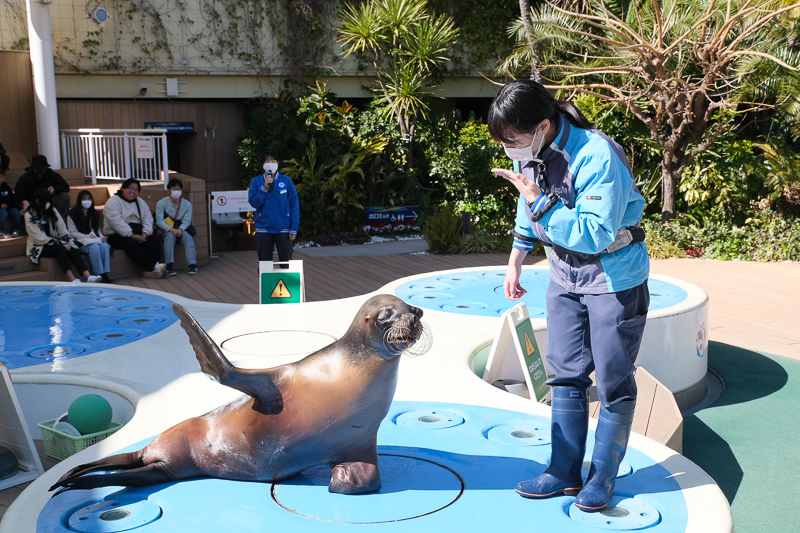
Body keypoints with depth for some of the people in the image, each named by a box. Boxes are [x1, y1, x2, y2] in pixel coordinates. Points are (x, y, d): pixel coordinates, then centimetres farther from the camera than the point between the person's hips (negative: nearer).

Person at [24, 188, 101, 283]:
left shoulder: (52, 211, 12)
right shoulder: (30, 216, -7)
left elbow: (62, 230, 7)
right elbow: (39, 238, -14)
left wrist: (68, 242, -12)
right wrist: (61, 244, -19)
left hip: (55, 243, 5)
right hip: (40, 248, -5)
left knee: (73, 249, -26)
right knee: (60, 249, -35)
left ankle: (88, 276, -44)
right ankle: (72, 279, -48)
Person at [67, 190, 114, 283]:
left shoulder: (95, 213, 21)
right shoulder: (72, 214, 3)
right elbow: (73, 233, -3)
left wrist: (102, 237, 0)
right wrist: (88, 236, -14)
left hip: (96, 239, 5)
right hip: (81, 243, -4)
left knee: (105, 246, -30)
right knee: (94, 247, -36)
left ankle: (105, 274, -35)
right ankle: (99, 275, -37)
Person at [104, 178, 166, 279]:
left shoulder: (140, 202, 17)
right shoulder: (113, 202, -5)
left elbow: (148, 219, 8)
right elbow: (116, 222, -18)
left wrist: (145, 233, -14)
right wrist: (132, 235, -26)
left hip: (137, 233, 6)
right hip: (117, 235, -5)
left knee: (154, 240, -22)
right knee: (130, 243, -36)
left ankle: (150, 270, -36)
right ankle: (153, 267, -40)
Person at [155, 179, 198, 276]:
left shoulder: (187, 204, 3)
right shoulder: (161, 203, -3)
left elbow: (187, 221, -6)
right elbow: (159, 221, -12)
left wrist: (180, 229, -28)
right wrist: (171, 229, -29)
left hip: (182, 230, 1)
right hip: (166, 231, -1)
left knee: (187, 235, -31)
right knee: (170, 235, -34)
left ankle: (192, 265, -37)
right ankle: (170, 266, -41)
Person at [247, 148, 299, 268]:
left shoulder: (286, 181, 2)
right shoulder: (256, 181, 4)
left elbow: (294, 205, 1)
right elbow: (254, 202, -5)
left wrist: (294, 229, -5)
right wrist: (265, 187, -16)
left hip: (283, 230, -1)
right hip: (263, 230, 1)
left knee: (286, 264, 1)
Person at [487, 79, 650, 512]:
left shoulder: (597, 158, -30)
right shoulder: (530, 151, -6)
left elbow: (595, 236, -33)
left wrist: (537, 200, -34)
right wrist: (515, 260, 18)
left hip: (614, 275, -7)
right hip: (565, 270, 7)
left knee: (613, 379, 3)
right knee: (566, 374, 9)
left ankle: (603, 476, 17)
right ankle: (565, 471, 20)